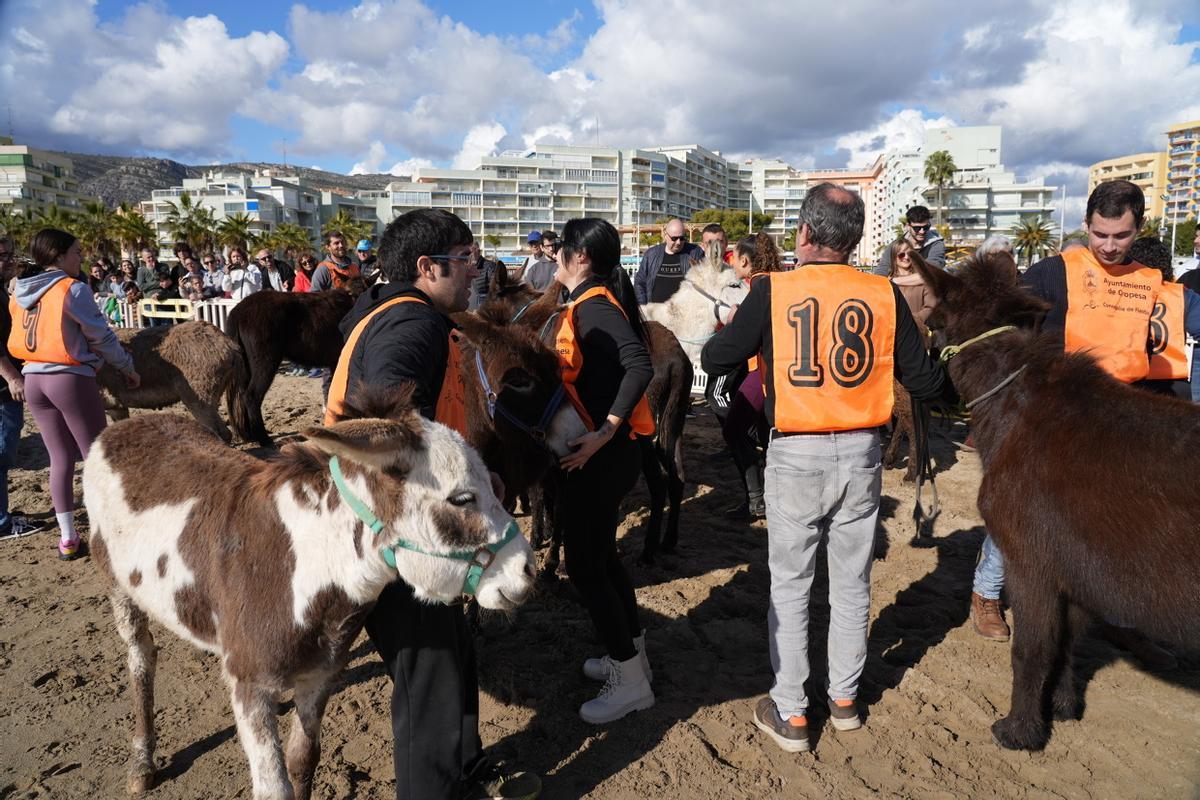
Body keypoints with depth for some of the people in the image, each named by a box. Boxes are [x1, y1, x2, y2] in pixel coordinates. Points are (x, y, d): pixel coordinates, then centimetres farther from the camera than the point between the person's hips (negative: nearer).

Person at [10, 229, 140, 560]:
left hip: (33, 379, 7)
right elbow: (101, 336, -6)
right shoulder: (72, 289, -10)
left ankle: (67, 538, 15)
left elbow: (27, 337, 14)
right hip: (71, 379, -7)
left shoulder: (19, 294, 11)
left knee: (61, 459, 12)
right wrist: (127, 367, 6)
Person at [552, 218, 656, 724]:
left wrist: (604, 432, -33)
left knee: (584, 565, -1)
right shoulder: (585, 304, 12)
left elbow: (639, 366, -30)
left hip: (600, 453, -10)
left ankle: (630, 682, 12)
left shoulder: (592, 306, -17)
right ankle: (630, 655, 34)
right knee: (600, 554, 20)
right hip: (597, 450, 10)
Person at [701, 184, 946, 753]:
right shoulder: (884, 295, -4)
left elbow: (714, 360, -5)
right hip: (860, 454, 3)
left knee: (790, 585, 11)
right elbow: (925, 382, -1)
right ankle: (844, 699, 33)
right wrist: (951, 374, 21)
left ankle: (789, 714, 20)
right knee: (852, 583, 17)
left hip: (795, 455, -2)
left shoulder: (774, 291, -10)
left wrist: (735, 325, 15)